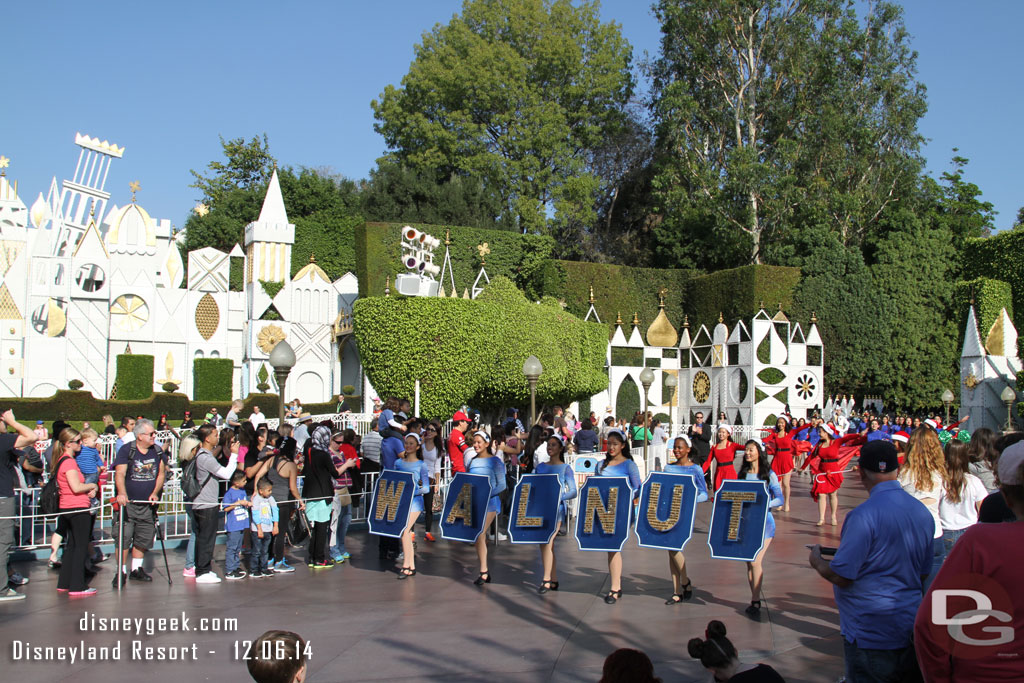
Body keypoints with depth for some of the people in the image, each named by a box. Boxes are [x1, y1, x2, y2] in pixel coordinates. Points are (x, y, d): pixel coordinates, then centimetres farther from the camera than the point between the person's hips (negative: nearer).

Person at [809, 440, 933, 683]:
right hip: (910, 630, 7)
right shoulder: (922, 512, 2)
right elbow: (923, 572, 13)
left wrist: (817, 561, 0)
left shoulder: (864, 515, -22)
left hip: (873, 635, -7)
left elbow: (841, 576, -20)